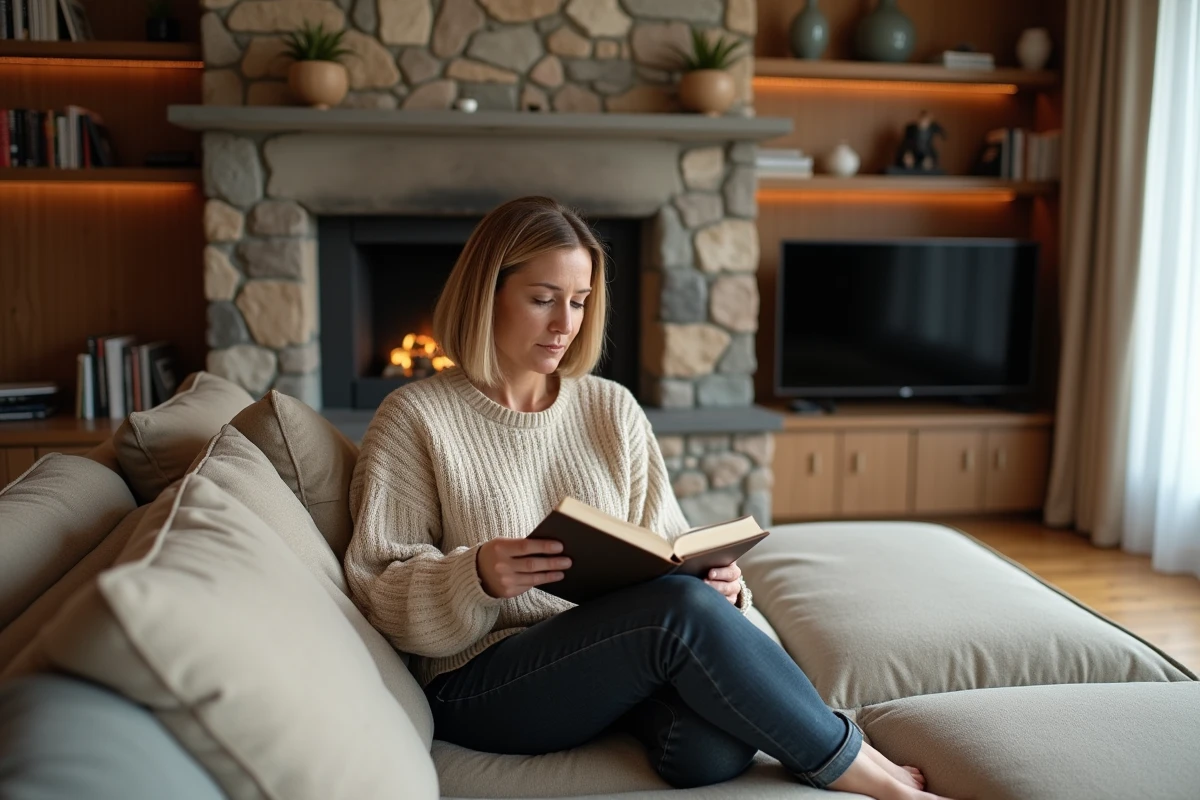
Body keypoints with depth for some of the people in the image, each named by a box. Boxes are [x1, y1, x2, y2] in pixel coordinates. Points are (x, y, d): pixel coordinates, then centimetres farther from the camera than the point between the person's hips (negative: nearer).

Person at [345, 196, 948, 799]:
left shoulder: (612, 408, 11)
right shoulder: (416, 418, -1)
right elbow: (378, 592, -4)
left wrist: (712, 580, -11)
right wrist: (475, 577, -23)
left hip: (620, 656, 3)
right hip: (481, 683, -3)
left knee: (712, 747, -34)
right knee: (682, 610, -30)